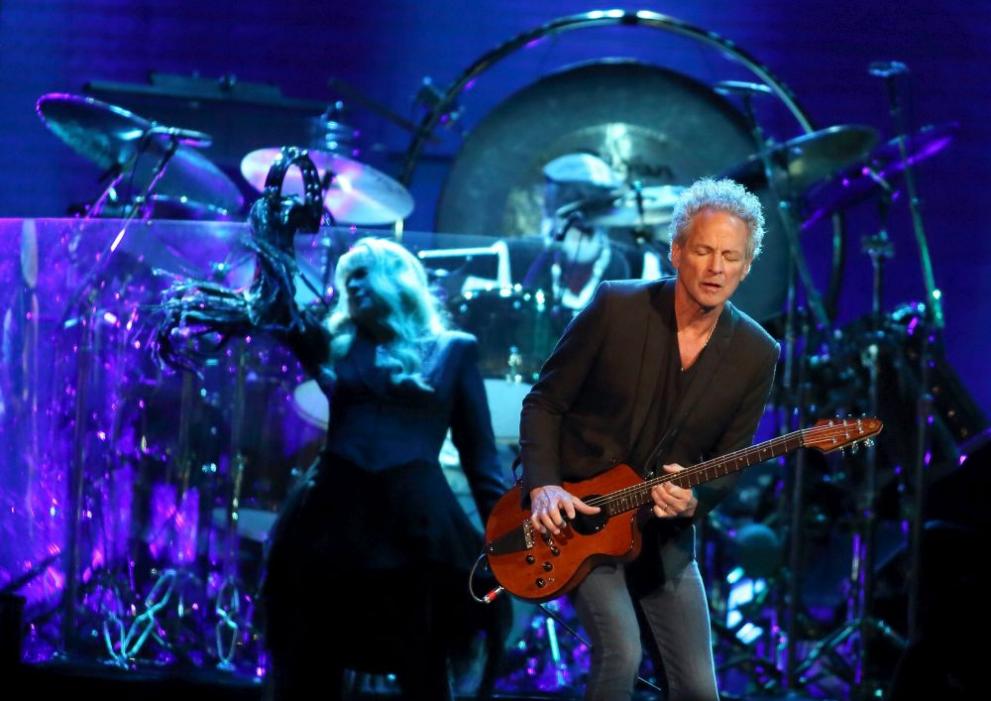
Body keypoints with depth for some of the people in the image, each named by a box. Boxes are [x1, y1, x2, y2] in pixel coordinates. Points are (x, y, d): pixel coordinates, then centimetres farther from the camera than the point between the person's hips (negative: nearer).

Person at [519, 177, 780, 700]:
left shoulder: (755, 355, -6)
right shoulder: (615, 307, -13)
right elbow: (544, 402, -5)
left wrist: (692, 501, -21)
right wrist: (544, 486, -18)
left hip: (663, 533, 3)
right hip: (577, 515, -3)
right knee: (621, 653, -23)